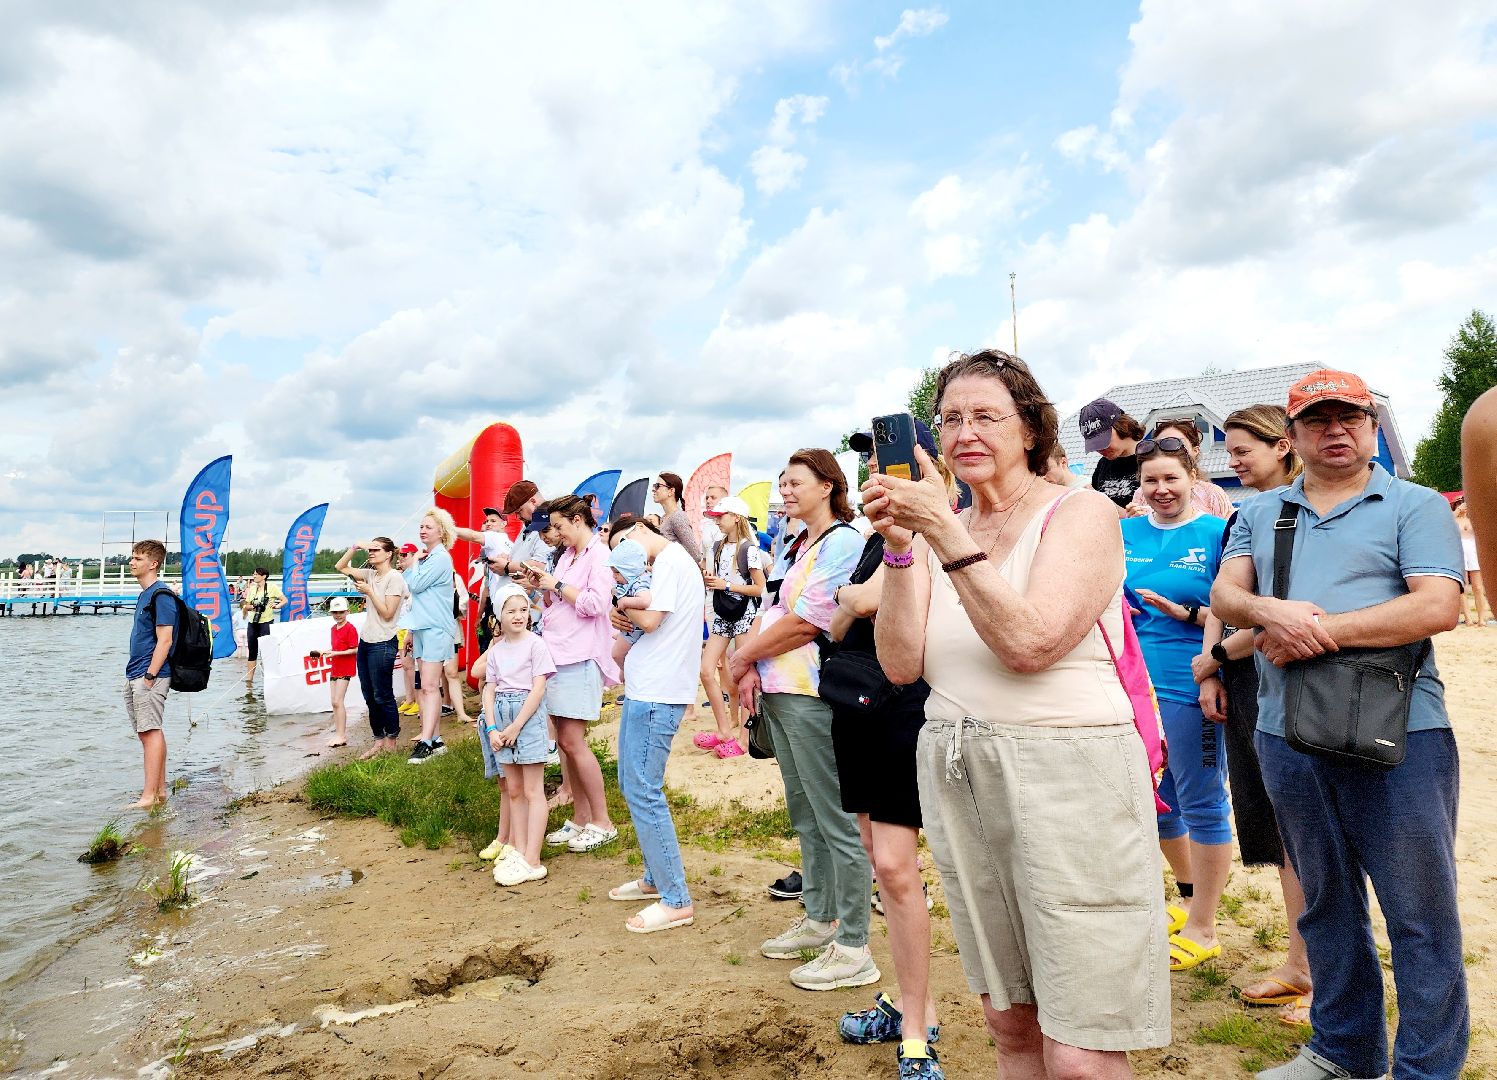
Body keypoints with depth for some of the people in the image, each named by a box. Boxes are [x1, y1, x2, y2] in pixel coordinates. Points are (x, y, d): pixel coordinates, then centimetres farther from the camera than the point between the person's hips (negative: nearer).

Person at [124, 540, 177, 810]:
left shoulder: (161, 595, -12)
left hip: (150, 676, -10)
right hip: (135, 676, 10)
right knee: (148, 732, 12)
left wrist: (150, 676, -20)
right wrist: (133, 674, 20)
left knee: (150, 732, -9)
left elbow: (164, 640, -18)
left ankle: (149, 797, -8)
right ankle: (159, 790, 19)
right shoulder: (144, 594, 17)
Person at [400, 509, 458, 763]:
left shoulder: (440, 558, -9)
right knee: (427, 687, 7)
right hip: (421, 628, 9)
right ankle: (436, 740, 11)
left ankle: (425, 742, -13)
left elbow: (415, 585, -15)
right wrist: (412, 630, 22)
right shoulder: (426, 559, 17)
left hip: (436, 628, -9)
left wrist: (415, 562, 0)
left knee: (429, 687, -12)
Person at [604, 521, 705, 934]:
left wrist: (622, 601, 0)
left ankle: (676, 900, -2)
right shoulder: (671, 563, 19)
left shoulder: (670, 560, -12)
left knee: (643, 792, -8)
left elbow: (650, 620, -19)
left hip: (656, 696, -11)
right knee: (633, 784, 18)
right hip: (646, 690, 11)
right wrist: (624, 616, 3)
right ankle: (655, 878, 29)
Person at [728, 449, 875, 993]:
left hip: (814, 696, -10)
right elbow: (771, 611, 15)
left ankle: (853, 949, 5)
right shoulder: (798, 548, 18)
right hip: (778, 693, 10)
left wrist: (743, 657, -7)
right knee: (804, 814, 18)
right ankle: (820, 919, 31)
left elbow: (806, 622, -17)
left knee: (837, 821, -3)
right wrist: (751, 667, -2)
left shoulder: (843, 542, -11)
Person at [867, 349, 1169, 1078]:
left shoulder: (1081, 513, -5)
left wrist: (946, 534, -22)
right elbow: (901, 664, -2)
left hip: (1069, 778, -5)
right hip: (959, 777, 5)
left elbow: (1029, 643, -20)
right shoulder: (938, 530, 9)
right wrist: (900, 547, -11)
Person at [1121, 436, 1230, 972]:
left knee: (1201, 804, 4)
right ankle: (1189, 897, 40)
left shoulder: (1215, 534, -5)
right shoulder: (1125, 533, 8)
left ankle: (1202, 929, 19)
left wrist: (1187, 614, -21)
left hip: (1189, 687, -5)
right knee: (1154, 799, 17)